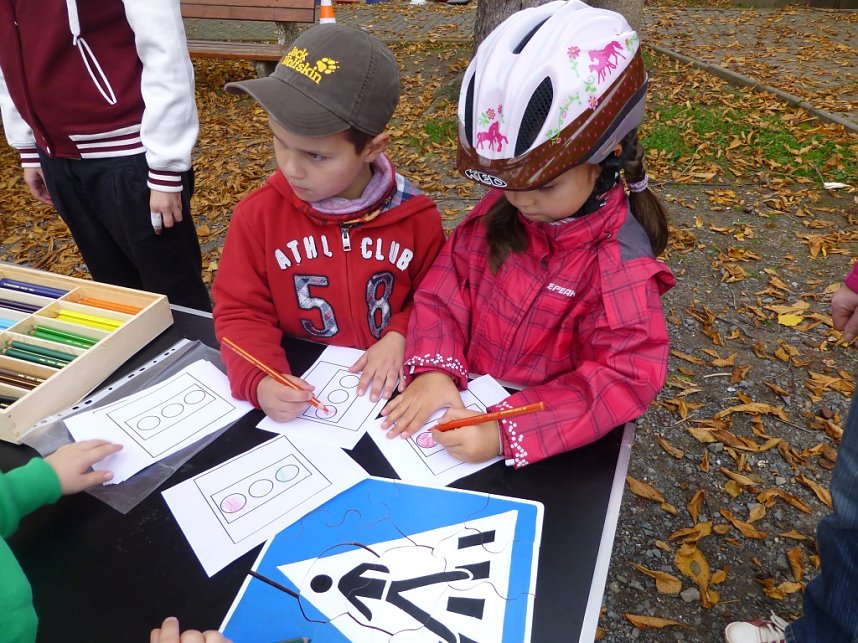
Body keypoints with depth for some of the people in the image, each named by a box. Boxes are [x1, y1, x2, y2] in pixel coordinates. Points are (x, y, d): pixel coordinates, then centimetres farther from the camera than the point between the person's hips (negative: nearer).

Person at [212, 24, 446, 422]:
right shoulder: (259, 214, -7)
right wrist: (260, 381, -19)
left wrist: (400, 337, -13)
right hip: (298, 389, 1)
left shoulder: (415, 216, -7)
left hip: (387, 387, 0)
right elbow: (241, 311, -3)